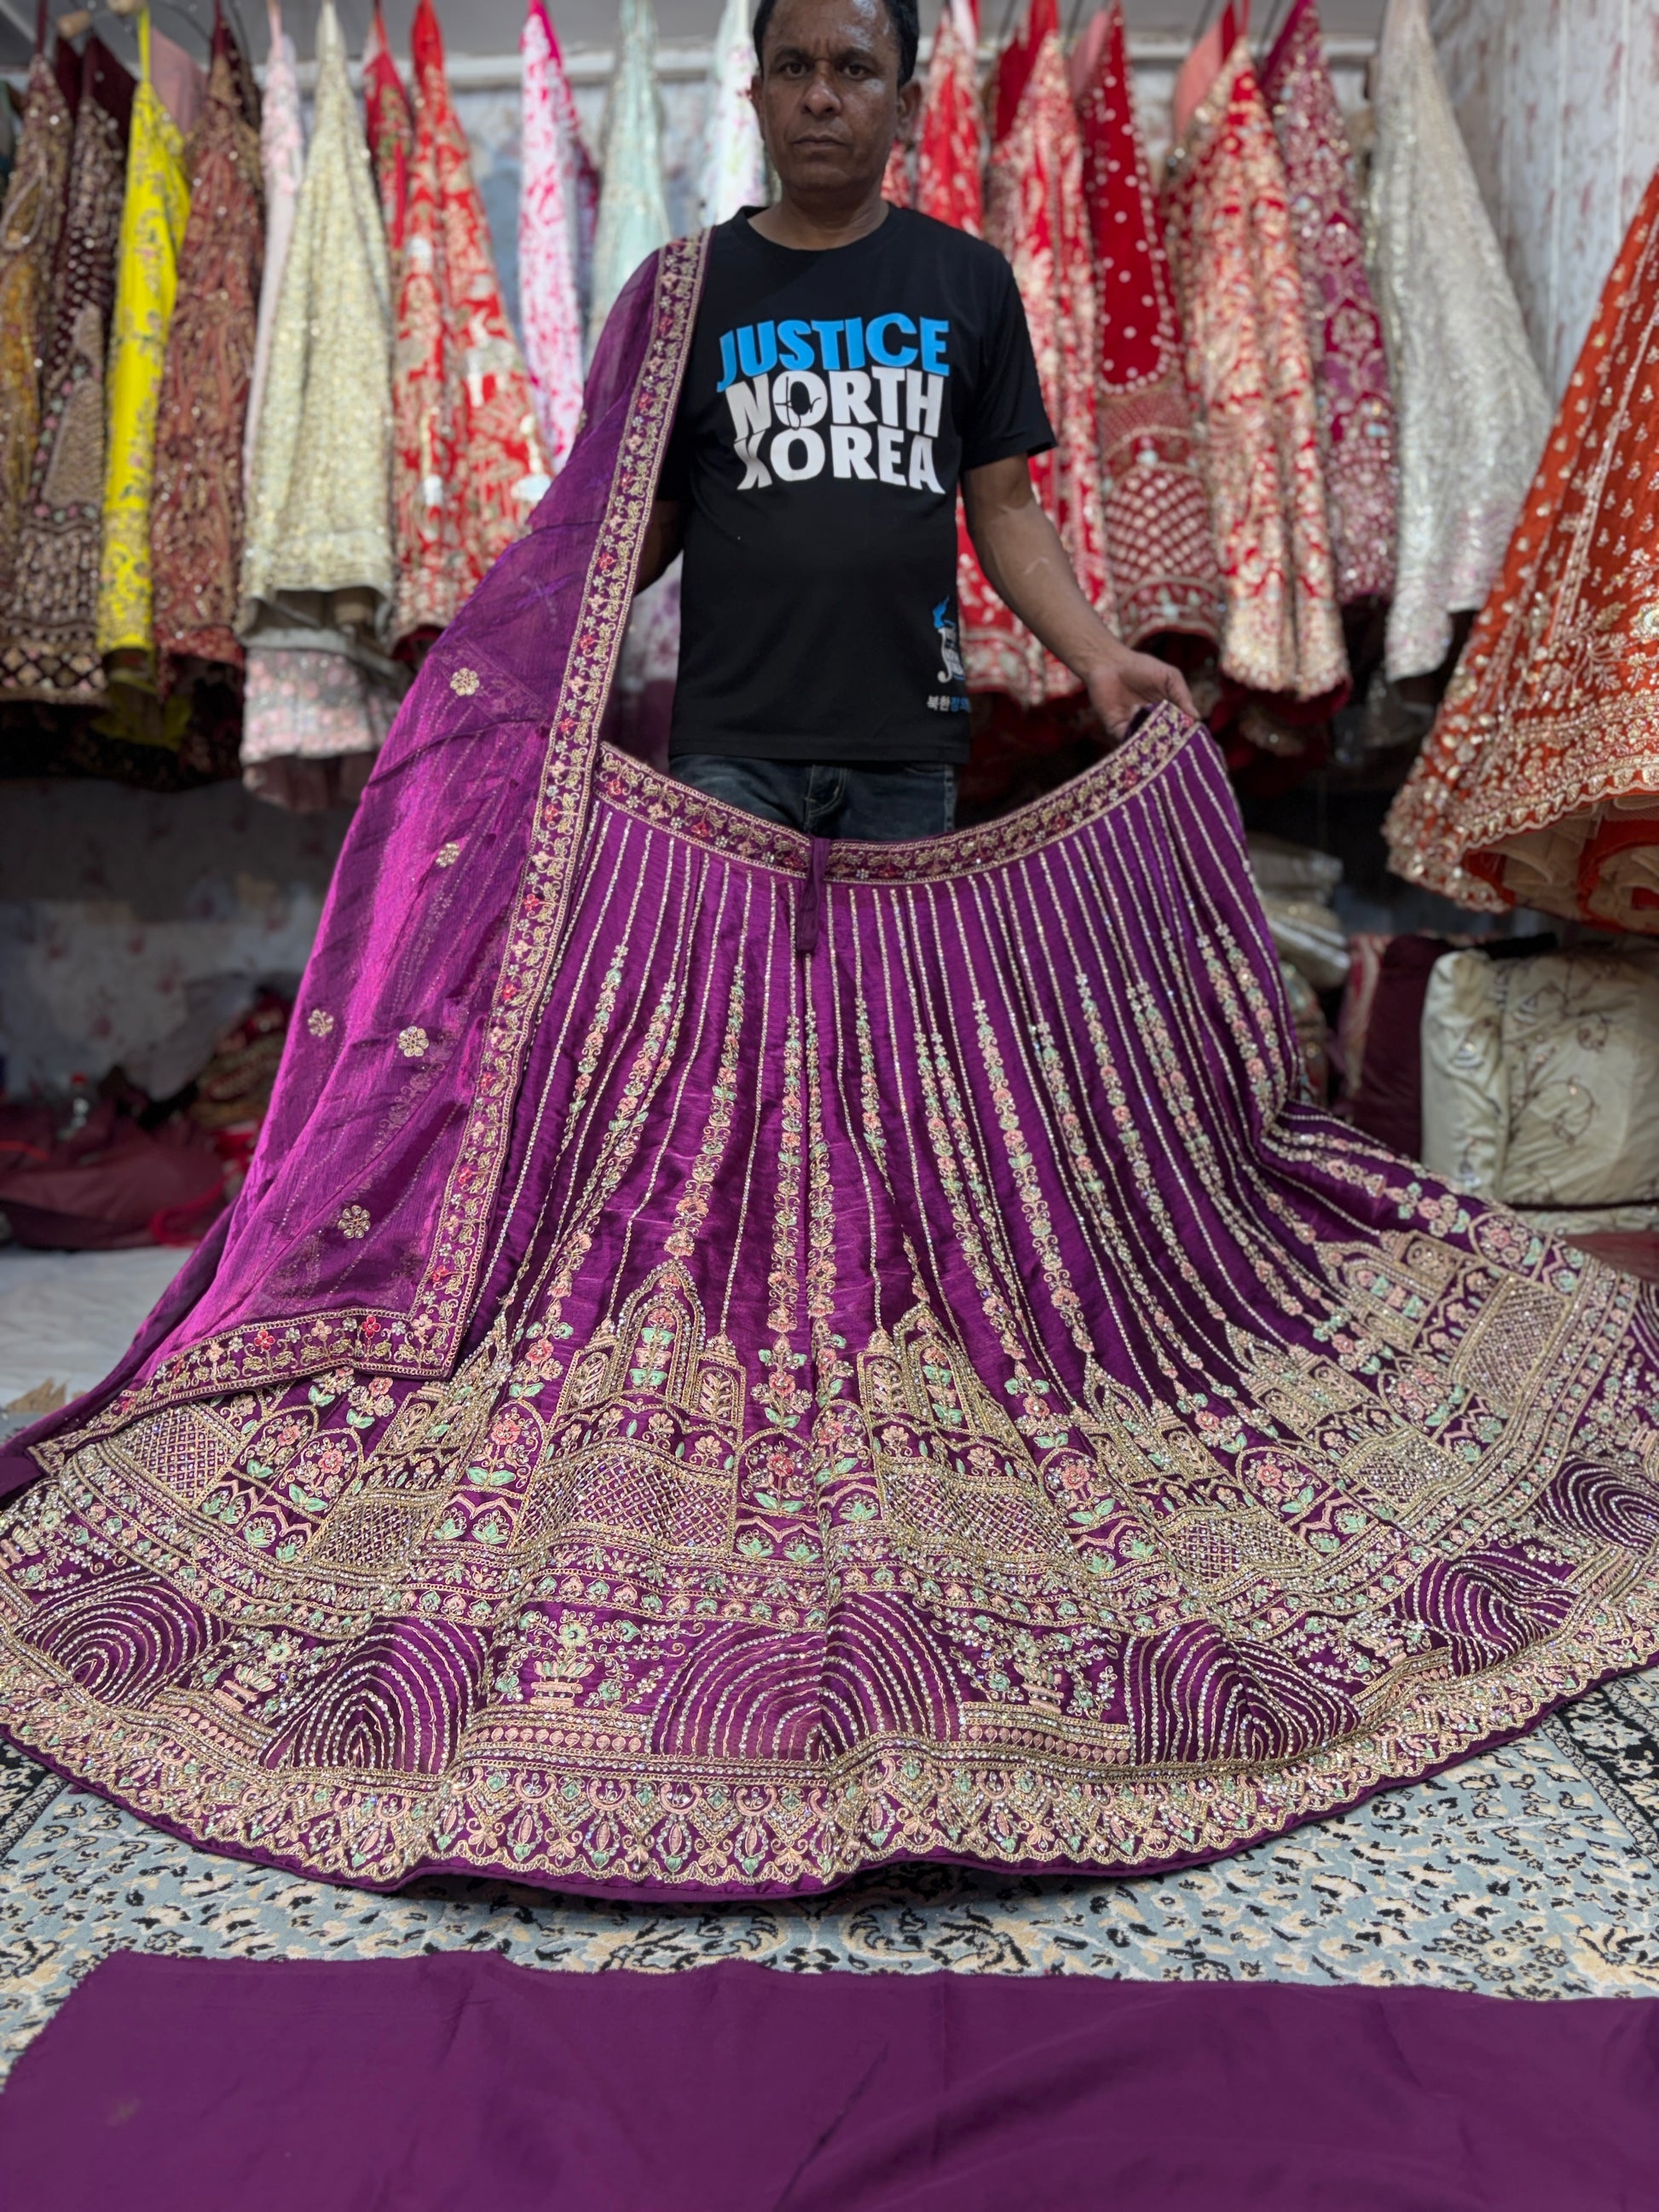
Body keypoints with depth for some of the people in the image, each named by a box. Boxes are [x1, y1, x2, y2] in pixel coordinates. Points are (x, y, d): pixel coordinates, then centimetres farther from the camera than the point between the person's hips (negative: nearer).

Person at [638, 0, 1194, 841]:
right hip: (731, 744, -1)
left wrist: (1099, 657, -3)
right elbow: (648, 519, 7)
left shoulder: (971, 282, 11)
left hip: (909, 746, 1)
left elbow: (1005, 510, 11)